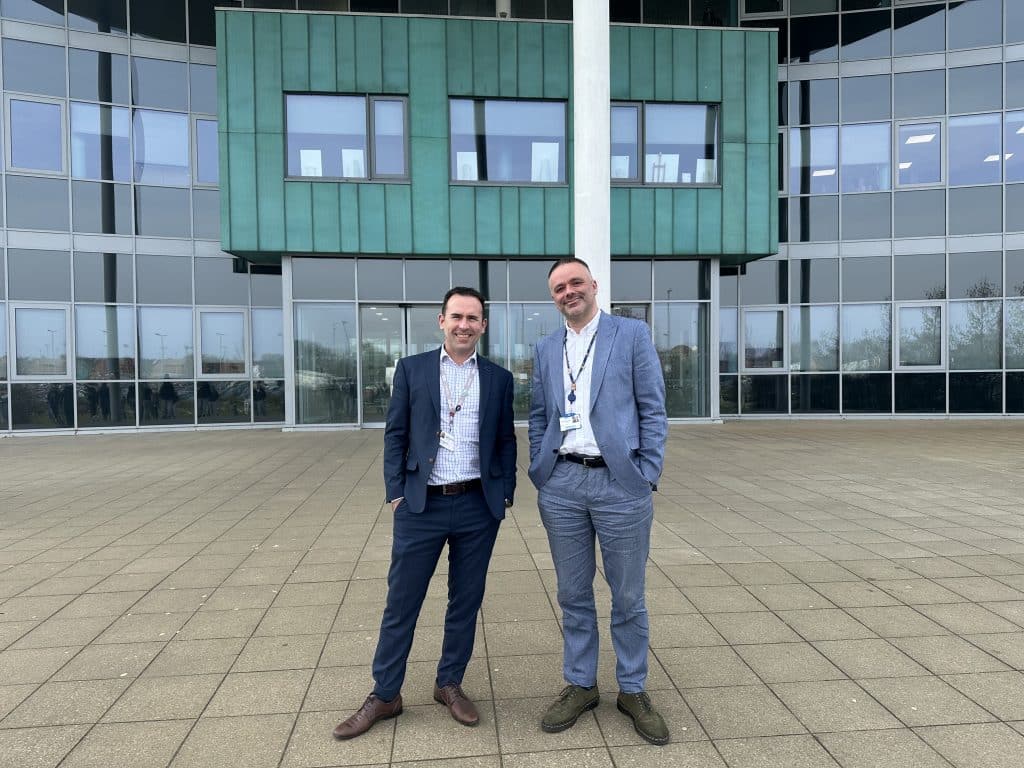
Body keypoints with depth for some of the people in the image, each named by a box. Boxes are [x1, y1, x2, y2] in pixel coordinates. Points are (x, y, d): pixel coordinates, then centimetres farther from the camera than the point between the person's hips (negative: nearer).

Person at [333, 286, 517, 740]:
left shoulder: (498, 378, 5)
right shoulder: (411, 369, 3)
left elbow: (505, 441, 9)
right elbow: (395, 434, 3)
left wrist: (505, 495, 4)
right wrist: (395, 492, -3)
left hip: (478, 506, 2)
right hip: (421, 505, -1)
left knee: (466, 601, 13)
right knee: (401, 603, 7)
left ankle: (449, 684, 32)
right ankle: (384, 695, 24)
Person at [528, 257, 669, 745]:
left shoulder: (632, 334, 1)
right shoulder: (546, 348, 12)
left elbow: (653, 409, -1)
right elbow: (538, 417, 15)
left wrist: (648, 476, -6)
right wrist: (539, 474, 6)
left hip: (620, 482, -3)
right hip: (561, 485, 3)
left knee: (628, 596, 9)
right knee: (573, 594, 13)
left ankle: (633, 691, 28)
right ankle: (580, 686, 31)